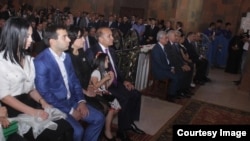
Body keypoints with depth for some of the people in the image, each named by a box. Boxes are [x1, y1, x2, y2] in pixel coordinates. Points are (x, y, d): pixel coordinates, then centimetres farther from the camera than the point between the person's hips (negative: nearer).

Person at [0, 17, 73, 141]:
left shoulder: (28, 59, 16)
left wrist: (42, 102, -6)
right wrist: (33, 112, -19)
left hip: (30, 103, 6)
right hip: (13, 111, -6)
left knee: (66, 128, -17)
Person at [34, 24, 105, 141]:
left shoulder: (66, 56, 6)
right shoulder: (41, 61, -19)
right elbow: (44, 93, -20)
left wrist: (81, 101, -3)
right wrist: (69, 110, -17)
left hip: (72, 101, 7)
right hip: (55, 106, -7)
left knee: (99, 118, 1)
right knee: (77, 130, -25)